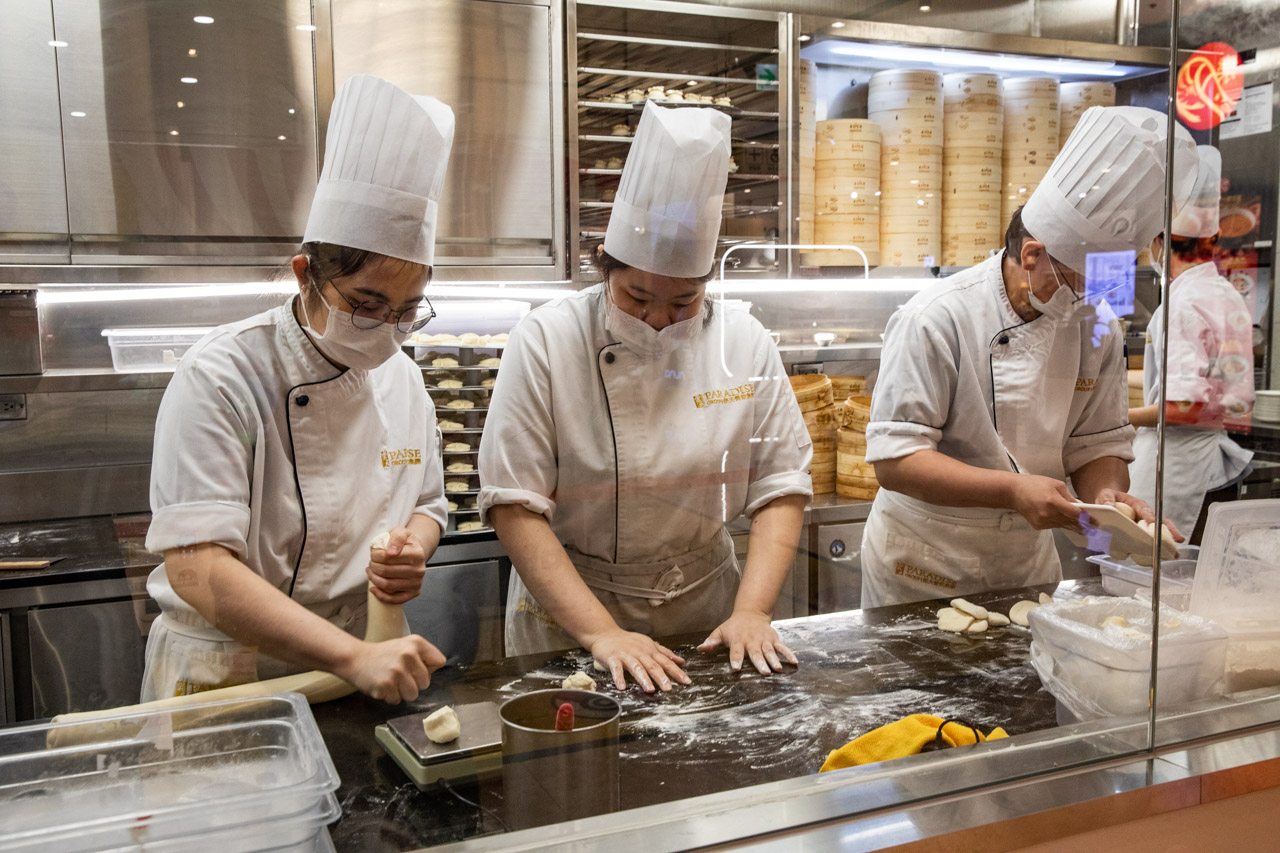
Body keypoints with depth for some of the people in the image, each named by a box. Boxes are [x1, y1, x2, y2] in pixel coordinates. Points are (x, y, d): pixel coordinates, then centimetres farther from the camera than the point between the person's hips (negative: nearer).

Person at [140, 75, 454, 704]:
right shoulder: (220, 377, -14)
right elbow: (196, 567, -21)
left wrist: (414, 548, -8)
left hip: (359, 674, 4)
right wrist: (354, 657, -29)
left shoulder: (400, 376, 3)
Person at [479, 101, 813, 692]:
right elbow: (515, 506, -18)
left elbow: (781, 488, -4)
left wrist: (751, 612, -16)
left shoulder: (745, 344, -6)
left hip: (705, 611, 3)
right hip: (568, 620, -2)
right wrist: (603, 633, -24)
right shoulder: (546, 342, -15)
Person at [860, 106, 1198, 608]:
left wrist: (1106, 493, -18)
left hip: (1030, 562, 6)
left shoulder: (1098, 329, -2)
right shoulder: (937, 319, -21)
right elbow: (894, 460, -24)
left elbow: (1098, 444, 4)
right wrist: (1013, 491, -32)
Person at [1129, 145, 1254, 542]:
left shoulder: (1183, 304, -18)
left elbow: (1184, 405, -24)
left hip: (1176, 454, -10)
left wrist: (1125, 416, -12)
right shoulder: (1231, 296, 11)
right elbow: (1240, 397, 19)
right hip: (1214, 457, 10)